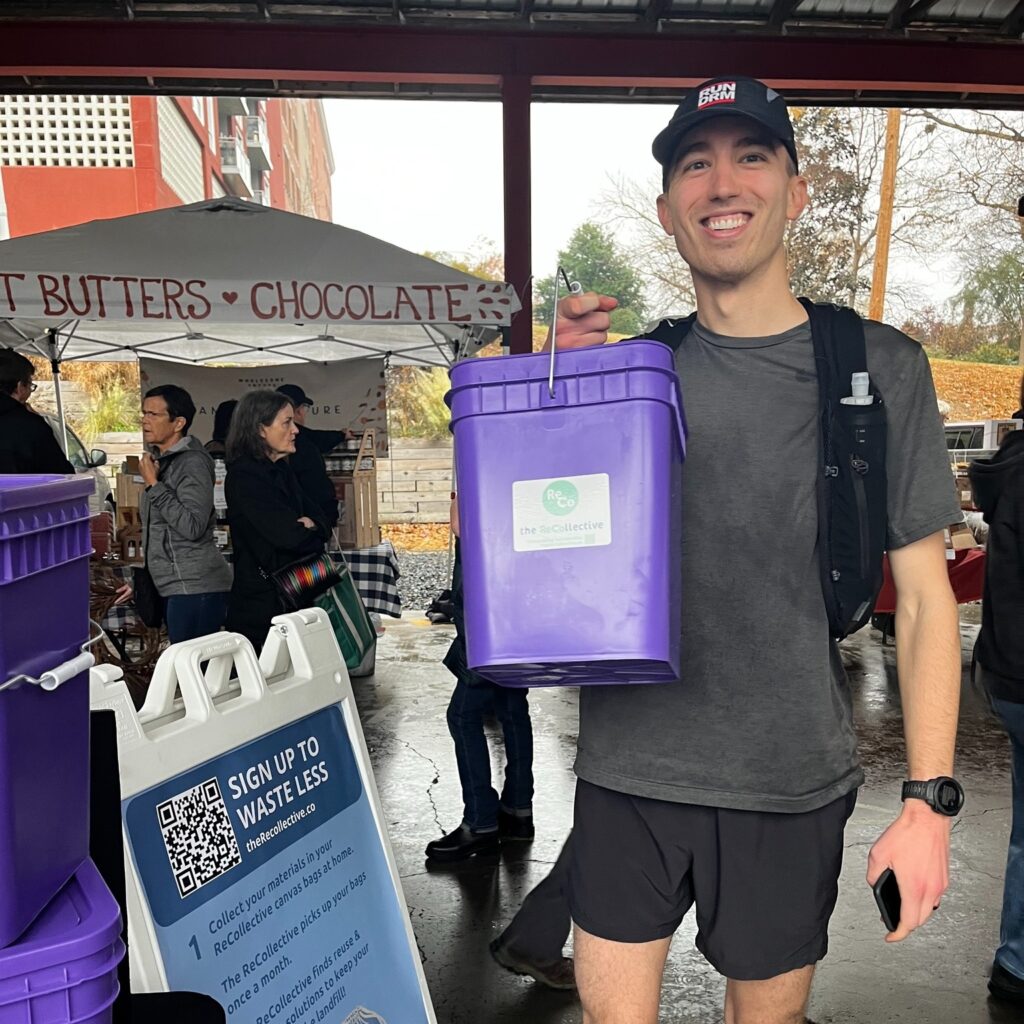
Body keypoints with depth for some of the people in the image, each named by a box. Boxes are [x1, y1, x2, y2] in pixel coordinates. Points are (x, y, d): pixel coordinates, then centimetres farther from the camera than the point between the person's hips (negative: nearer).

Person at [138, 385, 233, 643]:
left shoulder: (192, 463, -11)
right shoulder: (161, 460, 16)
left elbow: (193, 527, -21)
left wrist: (153, 485, -17)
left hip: (194, 587, -9)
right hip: (175, 586, 9)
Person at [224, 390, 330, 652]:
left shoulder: (281, 470, 12)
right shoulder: (244, 476, -16)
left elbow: (319, 516, 9)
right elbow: (288, 535, -24)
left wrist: (311, 526, -13)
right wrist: (311, 532, -3)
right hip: (261, 605, -8)